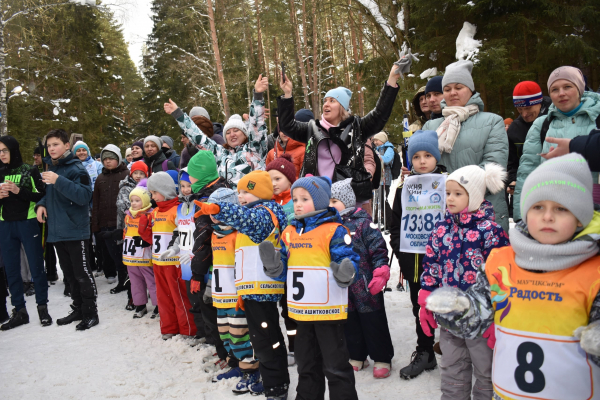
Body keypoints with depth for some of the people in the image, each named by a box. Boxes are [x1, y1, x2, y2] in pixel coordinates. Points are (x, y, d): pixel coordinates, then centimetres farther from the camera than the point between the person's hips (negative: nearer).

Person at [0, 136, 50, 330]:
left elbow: (42, 196, -7)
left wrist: (19, 191, -18)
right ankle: (19, 311, 16)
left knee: (36, 266, 1)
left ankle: (42, 307, 12)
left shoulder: (31, 171, -1)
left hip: (28, 224, -4)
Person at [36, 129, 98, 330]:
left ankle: (90, 312, 10)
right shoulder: (50, 169, 12)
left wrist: (59, 181, -27)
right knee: (69, 274, 17)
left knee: (82, 274, 0)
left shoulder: (76, 168, -10)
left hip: (76, 231, -7)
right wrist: (41, 204, 3)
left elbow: (84, 196, -21)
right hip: (57, 232, 8)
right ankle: (78, 309, 29)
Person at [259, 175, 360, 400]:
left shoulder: (334, 231, -11)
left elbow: (349, 264, -13)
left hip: (328, 311, -6)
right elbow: (284, 271, 12)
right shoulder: (289, 233, 7)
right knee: (306, 365, 22)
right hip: (301, 312, 7)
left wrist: (345, 273, -34)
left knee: (335, 366, 5)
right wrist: (272, 264, -8)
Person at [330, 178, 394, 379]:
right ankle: (357, 357, 33)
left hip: (365, 284, -6)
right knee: (350, 322, 16)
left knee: (374, 322, 5)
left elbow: (379, 249, -13)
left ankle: (382, 359, 20)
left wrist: (381, 273, -21)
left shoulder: (363, 222, -11)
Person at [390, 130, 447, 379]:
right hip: (412, 258, 4)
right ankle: (424, 353, 29)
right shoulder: (404, 187, 9)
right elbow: (396, 221, 14)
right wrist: (398, 247, 4)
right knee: (419, 306, 15)